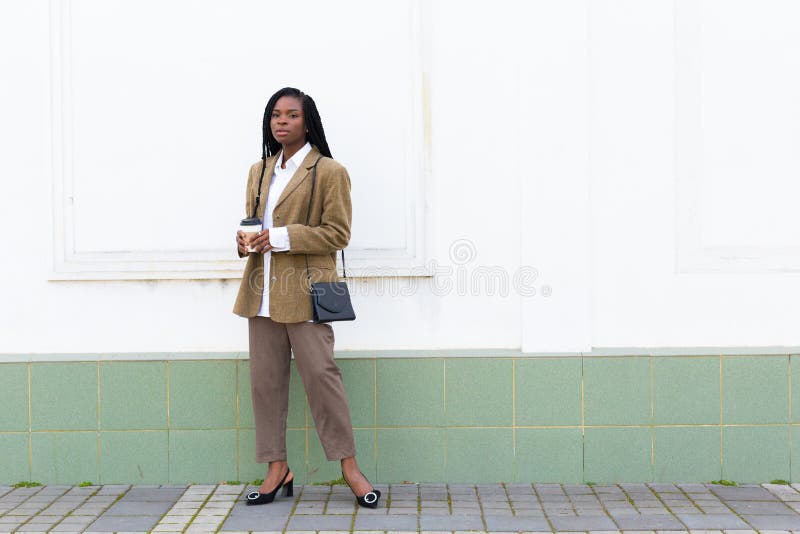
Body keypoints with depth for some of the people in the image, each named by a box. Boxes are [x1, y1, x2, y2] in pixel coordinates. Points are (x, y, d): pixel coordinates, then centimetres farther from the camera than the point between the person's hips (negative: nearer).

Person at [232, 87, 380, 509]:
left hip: (305, 289, -6)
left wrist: (282, 237, -16)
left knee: (320, 372, -7)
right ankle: (277, 468, 17)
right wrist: (245, 239, 0)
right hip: (262, 290, 7)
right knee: (265, 378, 6)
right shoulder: (259, 171, 17)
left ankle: (349, 465, 7)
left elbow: (338, 233, -8)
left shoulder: (329, 172, -3)